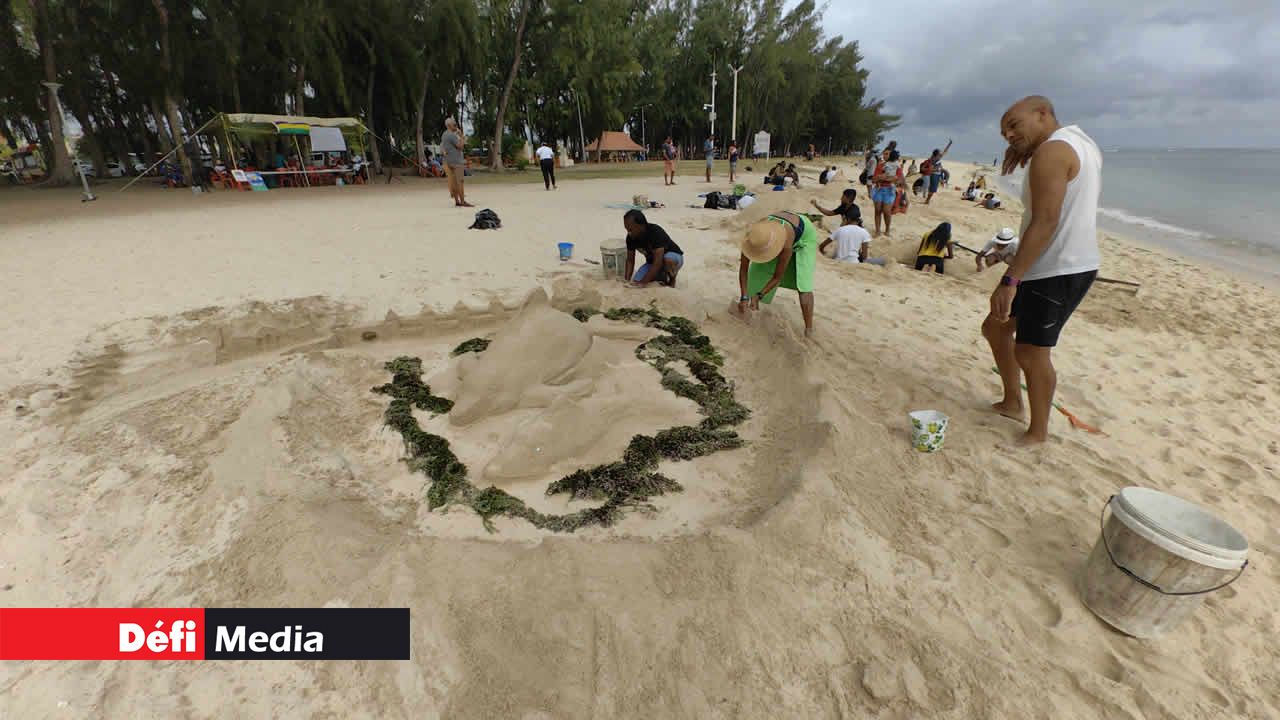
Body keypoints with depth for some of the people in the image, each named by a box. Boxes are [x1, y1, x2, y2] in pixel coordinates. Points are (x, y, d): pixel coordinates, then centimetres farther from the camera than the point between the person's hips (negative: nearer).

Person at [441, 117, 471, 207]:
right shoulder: (452, 135, -13)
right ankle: (463, 201, -12)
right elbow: (460, 146, -17)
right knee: (459, 181, -10)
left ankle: (457, 201, 8)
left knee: (454, 182, 8)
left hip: (448, 161, 10)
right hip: (456, 160, -10)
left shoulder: (444, 135, 18)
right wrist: (461, 135, -7)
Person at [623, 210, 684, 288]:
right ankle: (662, 277, 10)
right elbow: (630, 260, -6)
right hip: (652, 262, 6)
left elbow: (658, 262, -39)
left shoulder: (656, 232, -33)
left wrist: (643, 282, -42)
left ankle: (672, 280, -9)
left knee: (668, 260, -41)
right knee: (635, 283, -15)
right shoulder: (631, 237, -14)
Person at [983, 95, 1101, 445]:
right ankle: (1012, 402, 28)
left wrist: (1010, 280, -29)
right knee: (996, 327, 18)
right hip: (1073, 263, 11)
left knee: (1031, 353, -4)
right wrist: (1023, 151, 11)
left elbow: (1045, 221, -25)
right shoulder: (1079, 139, 16)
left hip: (1056, 271, -11)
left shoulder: (1051, 152, -16)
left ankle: (1038, 432, 11)